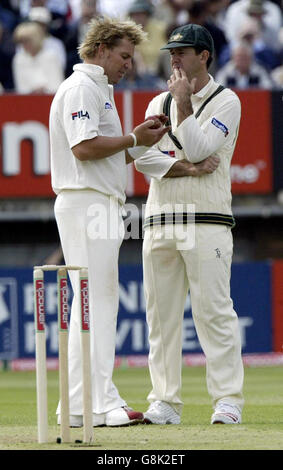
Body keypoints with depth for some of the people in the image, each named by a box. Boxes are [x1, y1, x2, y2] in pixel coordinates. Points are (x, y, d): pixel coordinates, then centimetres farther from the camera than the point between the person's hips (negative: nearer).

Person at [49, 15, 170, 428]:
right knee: (94, 300, -12)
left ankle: (83, 405, 11)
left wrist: (139, 144, 10)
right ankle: (95, 404, -14)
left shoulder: (99, 90, 23)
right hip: (86, 204, -11)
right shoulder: (81, 88, -9)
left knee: (100, 301, 9)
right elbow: (84, 147, -21)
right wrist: (133, 139, -12)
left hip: (100, 205, 11)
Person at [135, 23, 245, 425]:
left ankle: (228, 400, -10)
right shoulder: (159, 104, 19)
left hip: (207, 220, -5)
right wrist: (182, 167, -7)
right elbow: (142, 158, 8)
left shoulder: (225, 102, 3)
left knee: (214, 309, -10)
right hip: (160, 220, 5)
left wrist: (184, 104, -8)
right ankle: (166, 402, 6)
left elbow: (197, 150, -10)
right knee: (161, 313, 3)